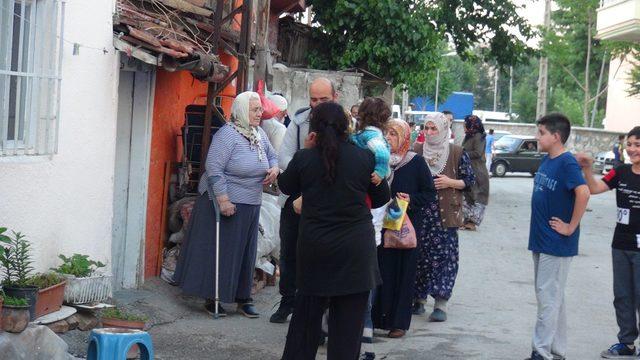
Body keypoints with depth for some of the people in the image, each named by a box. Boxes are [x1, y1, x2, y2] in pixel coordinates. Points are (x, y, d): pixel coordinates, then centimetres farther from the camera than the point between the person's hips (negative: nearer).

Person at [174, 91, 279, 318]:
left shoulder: (260, 135, 7)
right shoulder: (228, 134, -16)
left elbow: (272, 155, 25)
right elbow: (214, 168, -21)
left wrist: (274, 169, 1)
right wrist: (223, 200, -24)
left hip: (251, 205, 8)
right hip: (225, 201, -8)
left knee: (245, 253, 12)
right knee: (219, 251, 0)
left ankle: (243, 299, 21)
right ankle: (212, 299, 9)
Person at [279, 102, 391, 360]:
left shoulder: (304, 158, -8)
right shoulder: (364, 157, -7)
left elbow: (286, 186, 10)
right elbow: (382, 197, 5)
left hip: (315, 246, 1)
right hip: (356, 248, -1)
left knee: (307, 311, 15)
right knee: (349, 317, 6)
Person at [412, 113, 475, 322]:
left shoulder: (457, 153, 1)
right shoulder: (416, 150, 8)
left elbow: (469, 180, 5)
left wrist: (450, 182, -11)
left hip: (446, 213, -2)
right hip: (420, 212, 2)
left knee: (444, 255, -6)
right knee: (420, 254, 4)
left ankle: (441, 303, -4)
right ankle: (419, 298, 16)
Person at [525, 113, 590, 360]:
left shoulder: (567, 163, -16)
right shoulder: (547, 160, 10)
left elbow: (583, 193, -29)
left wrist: (571, 227, -22)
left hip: (557, 244, -9)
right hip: (541, 240, 9)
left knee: (548, 297, -5)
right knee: (553, 297, 14)